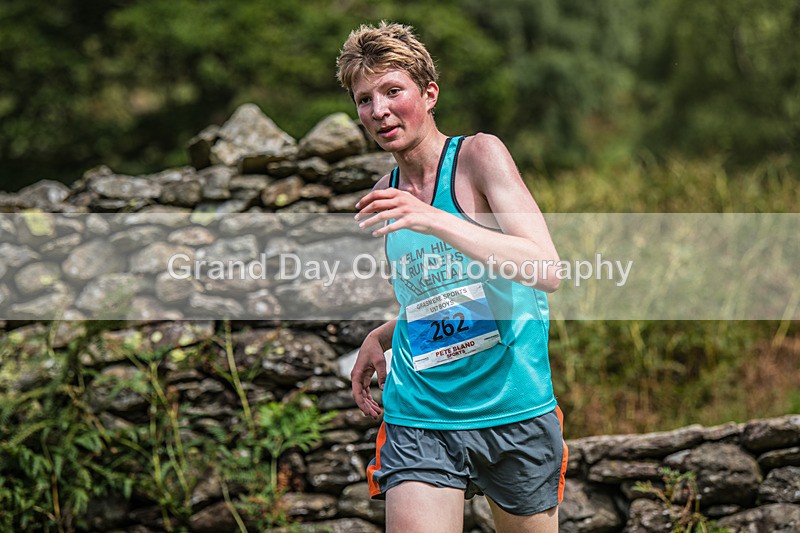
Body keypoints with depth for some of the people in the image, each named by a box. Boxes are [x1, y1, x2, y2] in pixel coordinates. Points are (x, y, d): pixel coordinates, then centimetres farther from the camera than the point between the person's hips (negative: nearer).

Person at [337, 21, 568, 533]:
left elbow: (548, 272, -21)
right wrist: (380, 338, 10)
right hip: (417, 421, 3)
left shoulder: (479, 154, -8)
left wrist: (433, 220, -27)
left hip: (514, 413, -3)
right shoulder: (389, 192, 9)